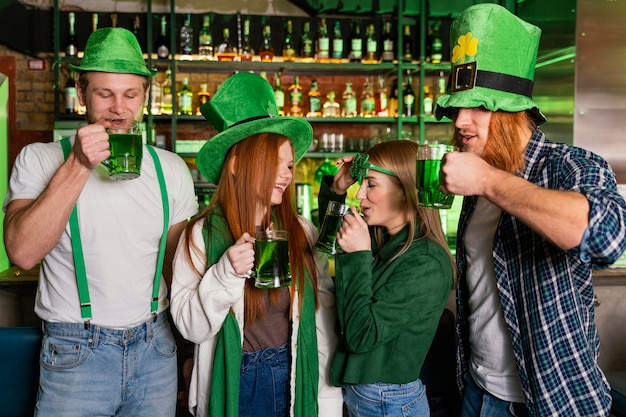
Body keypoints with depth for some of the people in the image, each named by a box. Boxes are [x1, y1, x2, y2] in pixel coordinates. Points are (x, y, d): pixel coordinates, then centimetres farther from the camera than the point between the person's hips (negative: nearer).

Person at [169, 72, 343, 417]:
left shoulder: (302, 232, -3)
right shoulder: (203, 235, -10)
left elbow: (323, 316, -2)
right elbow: (190, 327, -11)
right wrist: (225, 274, -26)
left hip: (296, 383, 2)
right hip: (234, 385, -2)